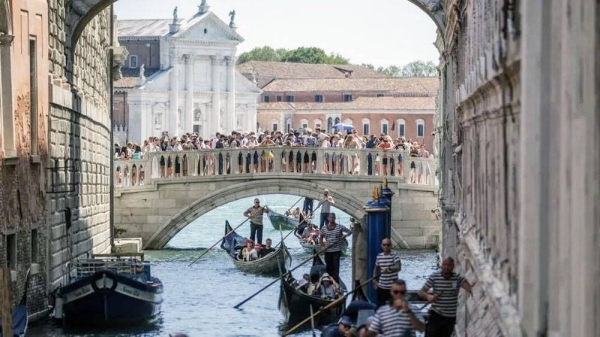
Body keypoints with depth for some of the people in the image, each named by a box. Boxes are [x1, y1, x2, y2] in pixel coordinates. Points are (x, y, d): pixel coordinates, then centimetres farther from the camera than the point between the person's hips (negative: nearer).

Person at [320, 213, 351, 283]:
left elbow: (349, 231, 3)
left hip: (337, 250, -3)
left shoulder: (340, 227, -3)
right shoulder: (324, 228, 5)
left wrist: (344, 236, -13)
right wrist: (322, 245, 5)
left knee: (336, 266, -9)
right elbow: (321, 237, 19)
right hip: (328, 251, 3)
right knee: (329, 267, 8)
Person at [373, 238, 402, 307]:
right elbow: (376, 269, 19)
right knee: (379, 305, 9)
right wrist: (374, 280, 8)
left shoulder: (394, 255, -9)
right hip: (381, 287, 5)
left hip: (393, 287, -5)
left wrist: (388, 269, -41)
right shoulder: (379, 256, 6)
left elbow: (398, 267, -24)